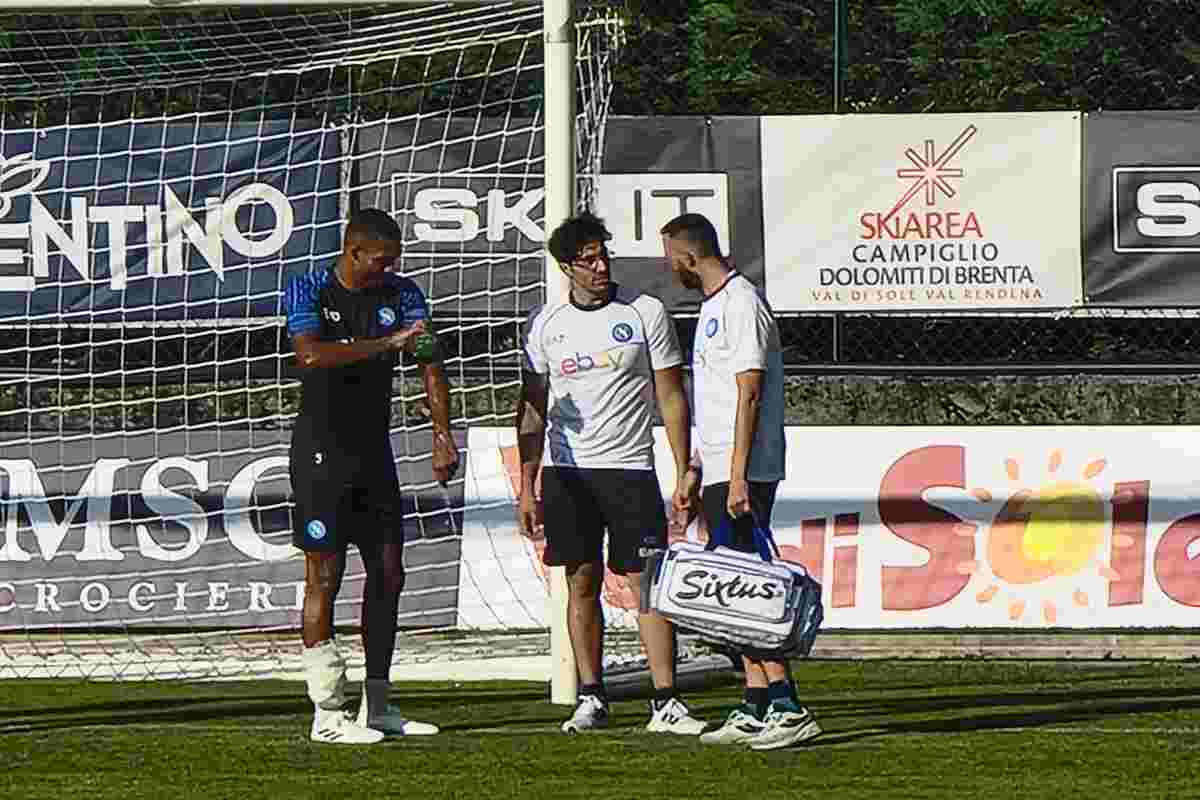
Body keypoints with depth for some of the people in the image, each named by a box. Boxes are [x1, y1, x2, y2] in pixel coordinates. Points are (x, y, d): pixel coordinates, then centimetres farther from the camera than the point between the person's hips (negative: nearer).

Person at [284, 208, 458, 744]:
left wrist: (441, 433, -19)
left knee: (388, 574, 7)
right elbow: (310, 354, -26)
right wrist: (385, 344, -33)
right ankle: (327, 714, -5)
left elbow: (429, 363, -5)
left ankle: (376, 706, 15)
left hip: (374, 450, 6)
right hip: (322, 452, -6)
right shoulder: (308, 290, -8)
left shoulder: (400, 294, 5)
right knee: (325, 574, -6)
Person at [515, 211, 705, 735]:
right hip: (567, 473, 2)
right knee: (582, 584, 5)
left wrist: (685, 475, -3)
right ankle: (591, 699, 11)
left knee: (645, 583, -7)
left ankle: (665, 703, -8)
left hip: (630, 469, -2)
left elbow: (671, 398, 2)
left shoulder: (645, 313, 0)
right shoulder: (545, 324, 6)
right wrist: (527, 487, 4)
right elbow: (533, 408, 10)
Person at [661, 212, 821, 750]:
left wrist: (738, 476, -23)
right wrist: (694, 473, 25)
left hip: (743, 476, -10)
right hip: (720, 474, 10)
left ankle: (786, 705, -15)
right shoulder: (713, 307, 19)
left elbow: (749, 393, -19)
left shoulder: (741, 304, -12)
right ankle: (755, 711, 10)